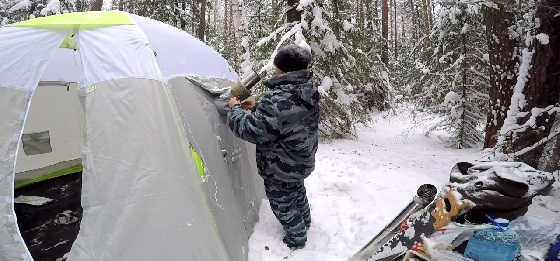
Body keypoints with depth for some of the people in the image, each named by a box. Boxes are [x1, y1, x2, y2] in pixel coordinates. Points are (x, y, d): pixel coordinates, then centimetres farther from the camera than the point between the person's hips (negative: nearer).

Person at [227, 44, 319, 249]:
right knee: (297, 191, 32)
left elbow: (251, 130, -30)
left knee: (282, 203, 17)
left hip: (281, 168, -9)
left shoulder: (278, 99, -36)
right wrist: (257, 108, 6)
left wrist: (235, 108, -14)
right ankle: (304, 222, 57)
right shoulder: (308, 90, -5)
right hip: (301, 161, 9)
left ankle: (296, 239, 38)